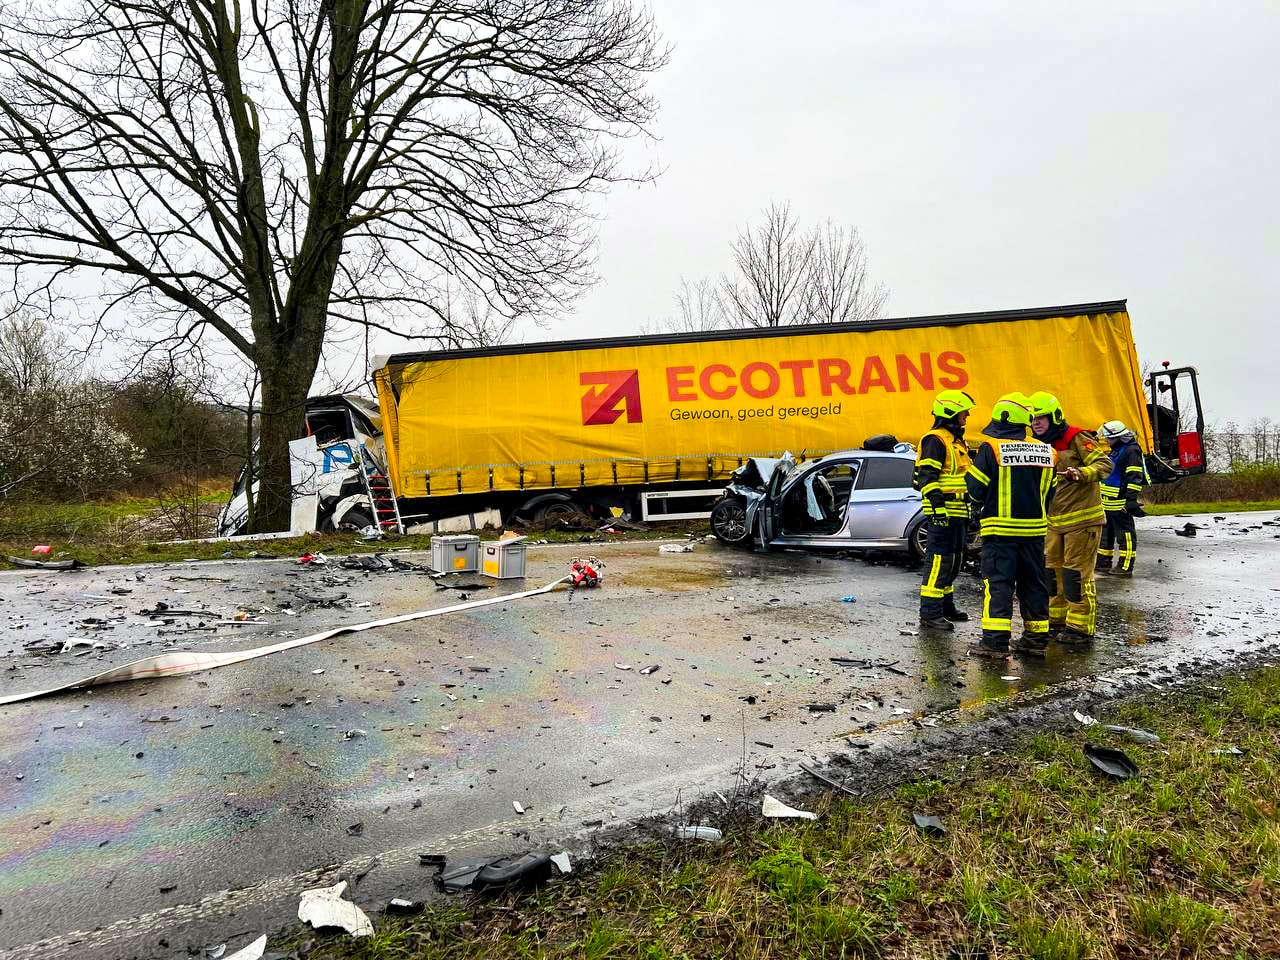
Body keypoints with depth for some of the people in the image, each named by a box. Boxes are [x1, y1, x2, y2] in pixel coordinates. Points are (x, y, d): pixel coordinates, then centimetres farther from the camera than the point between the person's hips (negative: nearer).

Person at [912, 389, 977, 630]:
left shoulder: (956, 441, 21)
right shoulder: (935, 440, -12)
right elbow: (927, 477, -20)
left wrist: (967, 511, 27)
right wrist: (938, 507, -26)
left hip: (957, 512, 10)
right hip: (944, 512, -10)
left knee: (953, 561, 16)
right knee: (939, 560, -10)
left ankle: (946, 606, 27)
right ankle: (930, 613, -7)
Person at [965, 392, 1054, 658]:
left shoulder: (991, 448, -12)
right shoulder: (1045, 451, 7)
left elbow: (975, 489, -9)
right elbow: (1049, 492, 14)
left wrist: (979, 507, 11)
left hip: (1000, 529, -5)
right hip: (1034, 529, 5)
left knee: (997, 583, -2)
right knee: (1033, 583, 14)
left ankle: (995, 640, -4)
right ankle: (1036, 638, 21)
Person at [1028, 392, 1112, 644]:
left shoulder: (1077, 439, -10)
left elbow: (1104, 464, -17)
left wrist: (1081, 473, -32)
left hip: (1082, 519, -8)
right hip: (1054, 521, 8)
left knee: (1077, 573, -6)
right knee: (1052, 571, 13)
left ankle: (1081, 627, 4)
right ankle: (1057, 620, 25)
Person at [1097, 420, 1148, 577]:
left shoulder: (1132, 450, -13)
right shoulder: (1116, 450, 18)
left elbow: (1135, 477, -20)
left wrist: (1131, 498, -24)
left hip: (1120, 503, -11)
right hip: (1108, 503, 11)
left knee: (1125, 533, -5)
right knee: (1106, 531, 17)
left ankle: (1126, 567, -2)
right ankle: (1104, 561, 28)